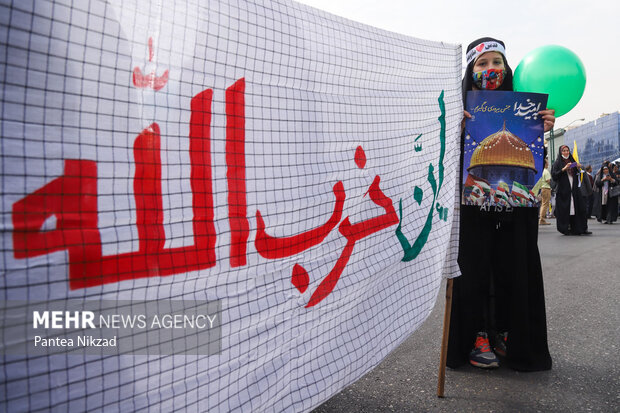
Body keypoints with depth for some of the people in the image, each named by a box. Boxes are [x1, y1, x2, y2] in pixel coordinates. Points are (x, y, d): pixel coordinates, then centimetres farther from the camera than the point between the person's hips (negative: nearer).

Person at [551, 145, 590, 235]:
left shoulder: (572, 161, 16)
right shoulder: (557, 163, 3)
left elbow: (578, 177, 19)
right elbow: (554, 176, -9)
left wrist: (578, 169, 0)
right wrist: (564, 169, -17)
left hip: (574, 190, 4)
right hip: (563, 190, -4)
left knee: (579, 209, -3)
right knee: (565, 210, -5)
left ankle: (582, 229, -1)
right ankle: (566, 229, 2)